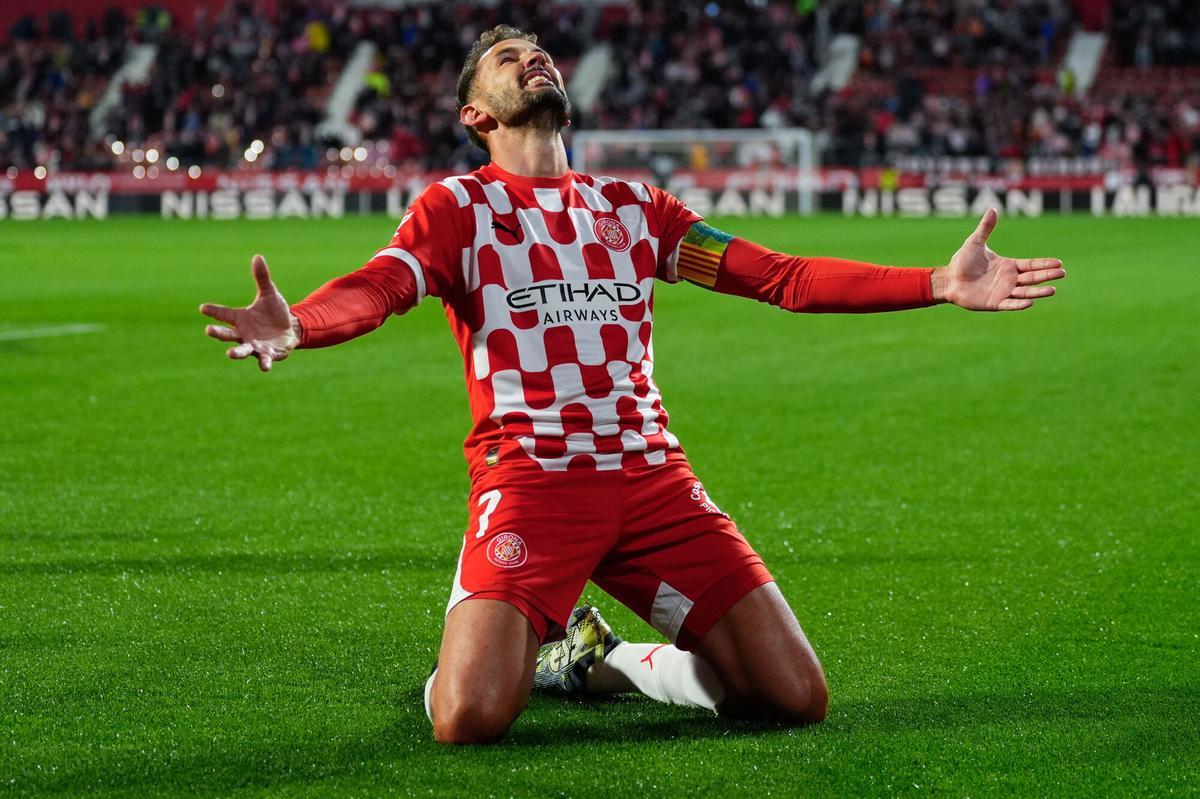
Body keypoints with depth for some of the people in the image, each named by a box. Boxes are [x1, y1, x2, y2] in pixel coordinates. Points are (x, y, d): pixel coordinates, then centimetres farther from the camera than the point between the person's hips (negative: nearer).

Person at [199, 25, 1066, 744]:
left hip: (650, 473, 4)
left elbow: (784, 276, 15)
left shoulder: (631, 207, 19)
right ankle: (516, 646, 14)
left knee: (797, 698, -5)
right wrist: (294, 326, -38)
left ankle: (602, 660, 19)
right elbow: (378, 288, -13)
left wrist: (938, 284, 5)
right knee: (469, 719, -24)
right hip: (529, 477, -4)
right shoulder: (457, 206, 6)